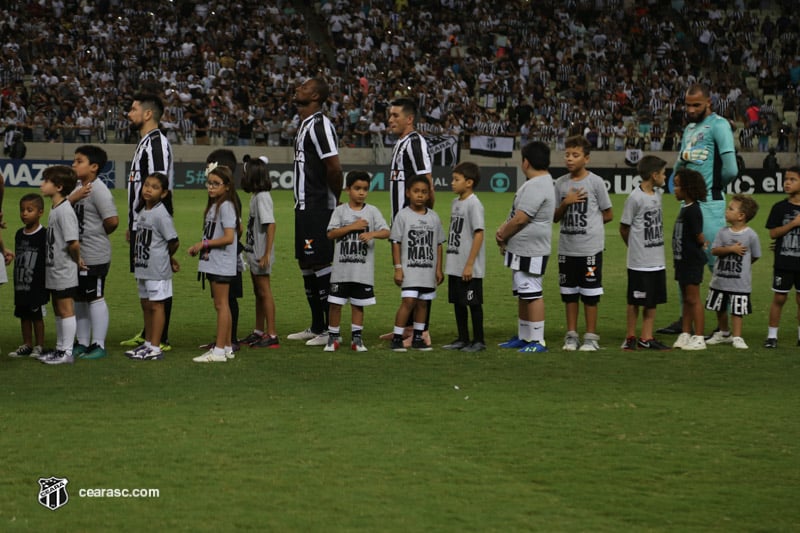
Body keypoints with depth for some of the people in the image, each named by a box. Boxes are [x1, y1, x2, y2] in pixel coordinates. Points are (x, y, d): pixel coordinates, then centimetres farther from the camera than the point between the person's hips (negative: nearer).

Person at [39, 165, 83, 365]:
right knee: (58, 310, 17)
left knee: (65, 309, -2)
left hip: (64, 272, -10)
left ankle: (67, 352, 3)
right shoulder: (55, 210, 10)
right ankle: (60, 348, 27)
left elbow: (73, 242, -28)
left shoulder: (65, 211, -20)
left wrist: (76, 260, -13)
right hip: (54, 270, 10)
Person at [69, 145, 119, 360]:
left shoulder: (98, 190, -17)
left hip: (94, 257, -9)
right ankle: (82, 344, 25)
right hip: (76, 254, 9)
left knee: (95, 298, -1)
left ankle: (99, 345, 7)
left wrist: (98, 234, -5)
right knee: (78, 299, 15)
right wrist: (73, 198, -12)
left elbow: (112, 221, -23)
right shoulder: (78, 188, 11)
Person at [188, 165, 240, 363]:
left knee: (221, 305, -7)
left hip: (222, 264, -10)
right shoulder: (213, 206, 15)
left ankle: (219, 350, -6)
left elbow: (228, 238, -21)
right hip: (213, 263, 10)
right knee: (221, 305, 13)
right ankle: (227, 347, 18)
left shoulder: (226, 206, -14)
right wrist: (200, 249, 8)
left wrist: (204, 244, -15)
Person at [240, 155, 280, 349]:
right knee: (258, 293, 17)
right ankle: (259, 332, 27)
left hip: (261, 254, -10)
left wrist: (266, 254, -25)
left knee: (264, 292, -6)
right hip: (253, 253, 10)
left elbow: (270, 225, -23)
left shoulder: (262, 197, -17)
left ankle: (272, 335, -3)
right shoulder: (255, 196, 12)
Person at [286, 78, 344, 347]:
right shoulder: (305, 125, 17)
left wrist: (336, 200, -10)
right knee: (306, 265, 14)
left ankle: (332, 330, -5)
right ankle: (317, 327, 22)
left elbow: (334, 167, -21)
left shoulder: (320, 125, -16)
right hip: (305, 206, 11)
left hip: (317, 208, -11)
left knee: (321, 265, -9)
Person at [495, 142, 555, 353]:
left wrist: (502, 236, -8)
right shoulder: (536, 183, 16)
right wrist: (503, 230, 5)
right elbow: (516, 215, 21)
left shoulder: (536, 186, -19)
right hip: (521, 250, 11)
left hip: (530, 253, -11)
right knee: (522, 294, 18)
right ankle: (523, 337, 27)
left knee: (532, 294, -8)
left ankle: (538, 341, -6)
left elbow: (520, 219, -22)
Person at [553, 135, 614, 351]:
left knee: (590, 293, 1)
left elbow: (608, 215, 1)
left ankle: (591, 337, 8)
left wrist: (587, 224, -1)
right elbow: (555, 217, 8)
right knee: (569, 293, 9)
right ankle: (572, 335, 18)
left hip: (590, 247, -4)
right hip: (567, 248, 4)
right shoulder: (560, 183, 6)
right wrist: (565, 203, -10)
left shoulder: (595, 182, -5)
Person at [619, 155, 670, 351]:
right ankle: (630, 337, 12)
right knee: (635, 301, 2)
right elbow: (624, 228, -7)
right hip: (640, 262, -7)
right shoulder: (635, 198, -15)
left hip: (657, 261, 7)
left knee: (652, 301, 9)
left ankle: (646, 338, 15)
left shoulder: (657, 194, 9)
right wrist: (636, 248, 5)